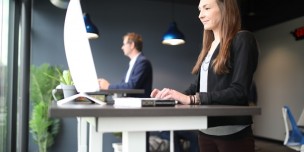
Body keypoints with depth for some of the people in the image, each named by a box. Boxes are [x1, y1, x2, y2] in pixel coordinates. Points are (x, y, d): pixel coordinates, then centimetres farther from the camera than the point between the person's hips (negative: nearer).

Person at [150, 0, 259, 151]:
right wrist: (175, 95, -6)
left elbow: (239, 91, -17)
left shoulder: (242, 40, -7)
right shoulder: (209, 46, 12)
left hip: (232, 133, -6)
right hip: (205, 131, 6)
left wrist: (191, 99, -24)